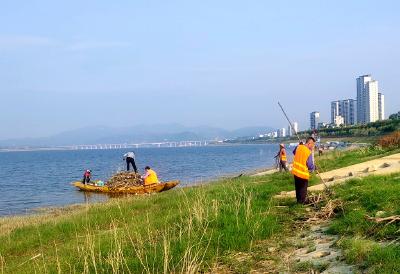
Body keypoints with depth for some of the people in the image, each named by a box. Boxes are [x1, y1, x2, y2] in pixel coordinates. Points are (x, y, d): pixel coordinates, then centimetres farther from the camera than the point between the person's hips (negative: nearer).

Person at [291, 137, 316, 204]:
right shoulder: (309, 153, -21)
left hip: (295, 172, 7)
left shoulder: (298, 147, -3)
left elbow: (294, 152, 22)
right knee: (303, 190, 9)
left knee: (298, 188, 21)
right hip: (303, 174, -7)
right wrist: (314, 167, 3)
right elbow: (310, 166, -18)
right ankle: (302, 203, 16)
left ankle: (298, 200, 35)